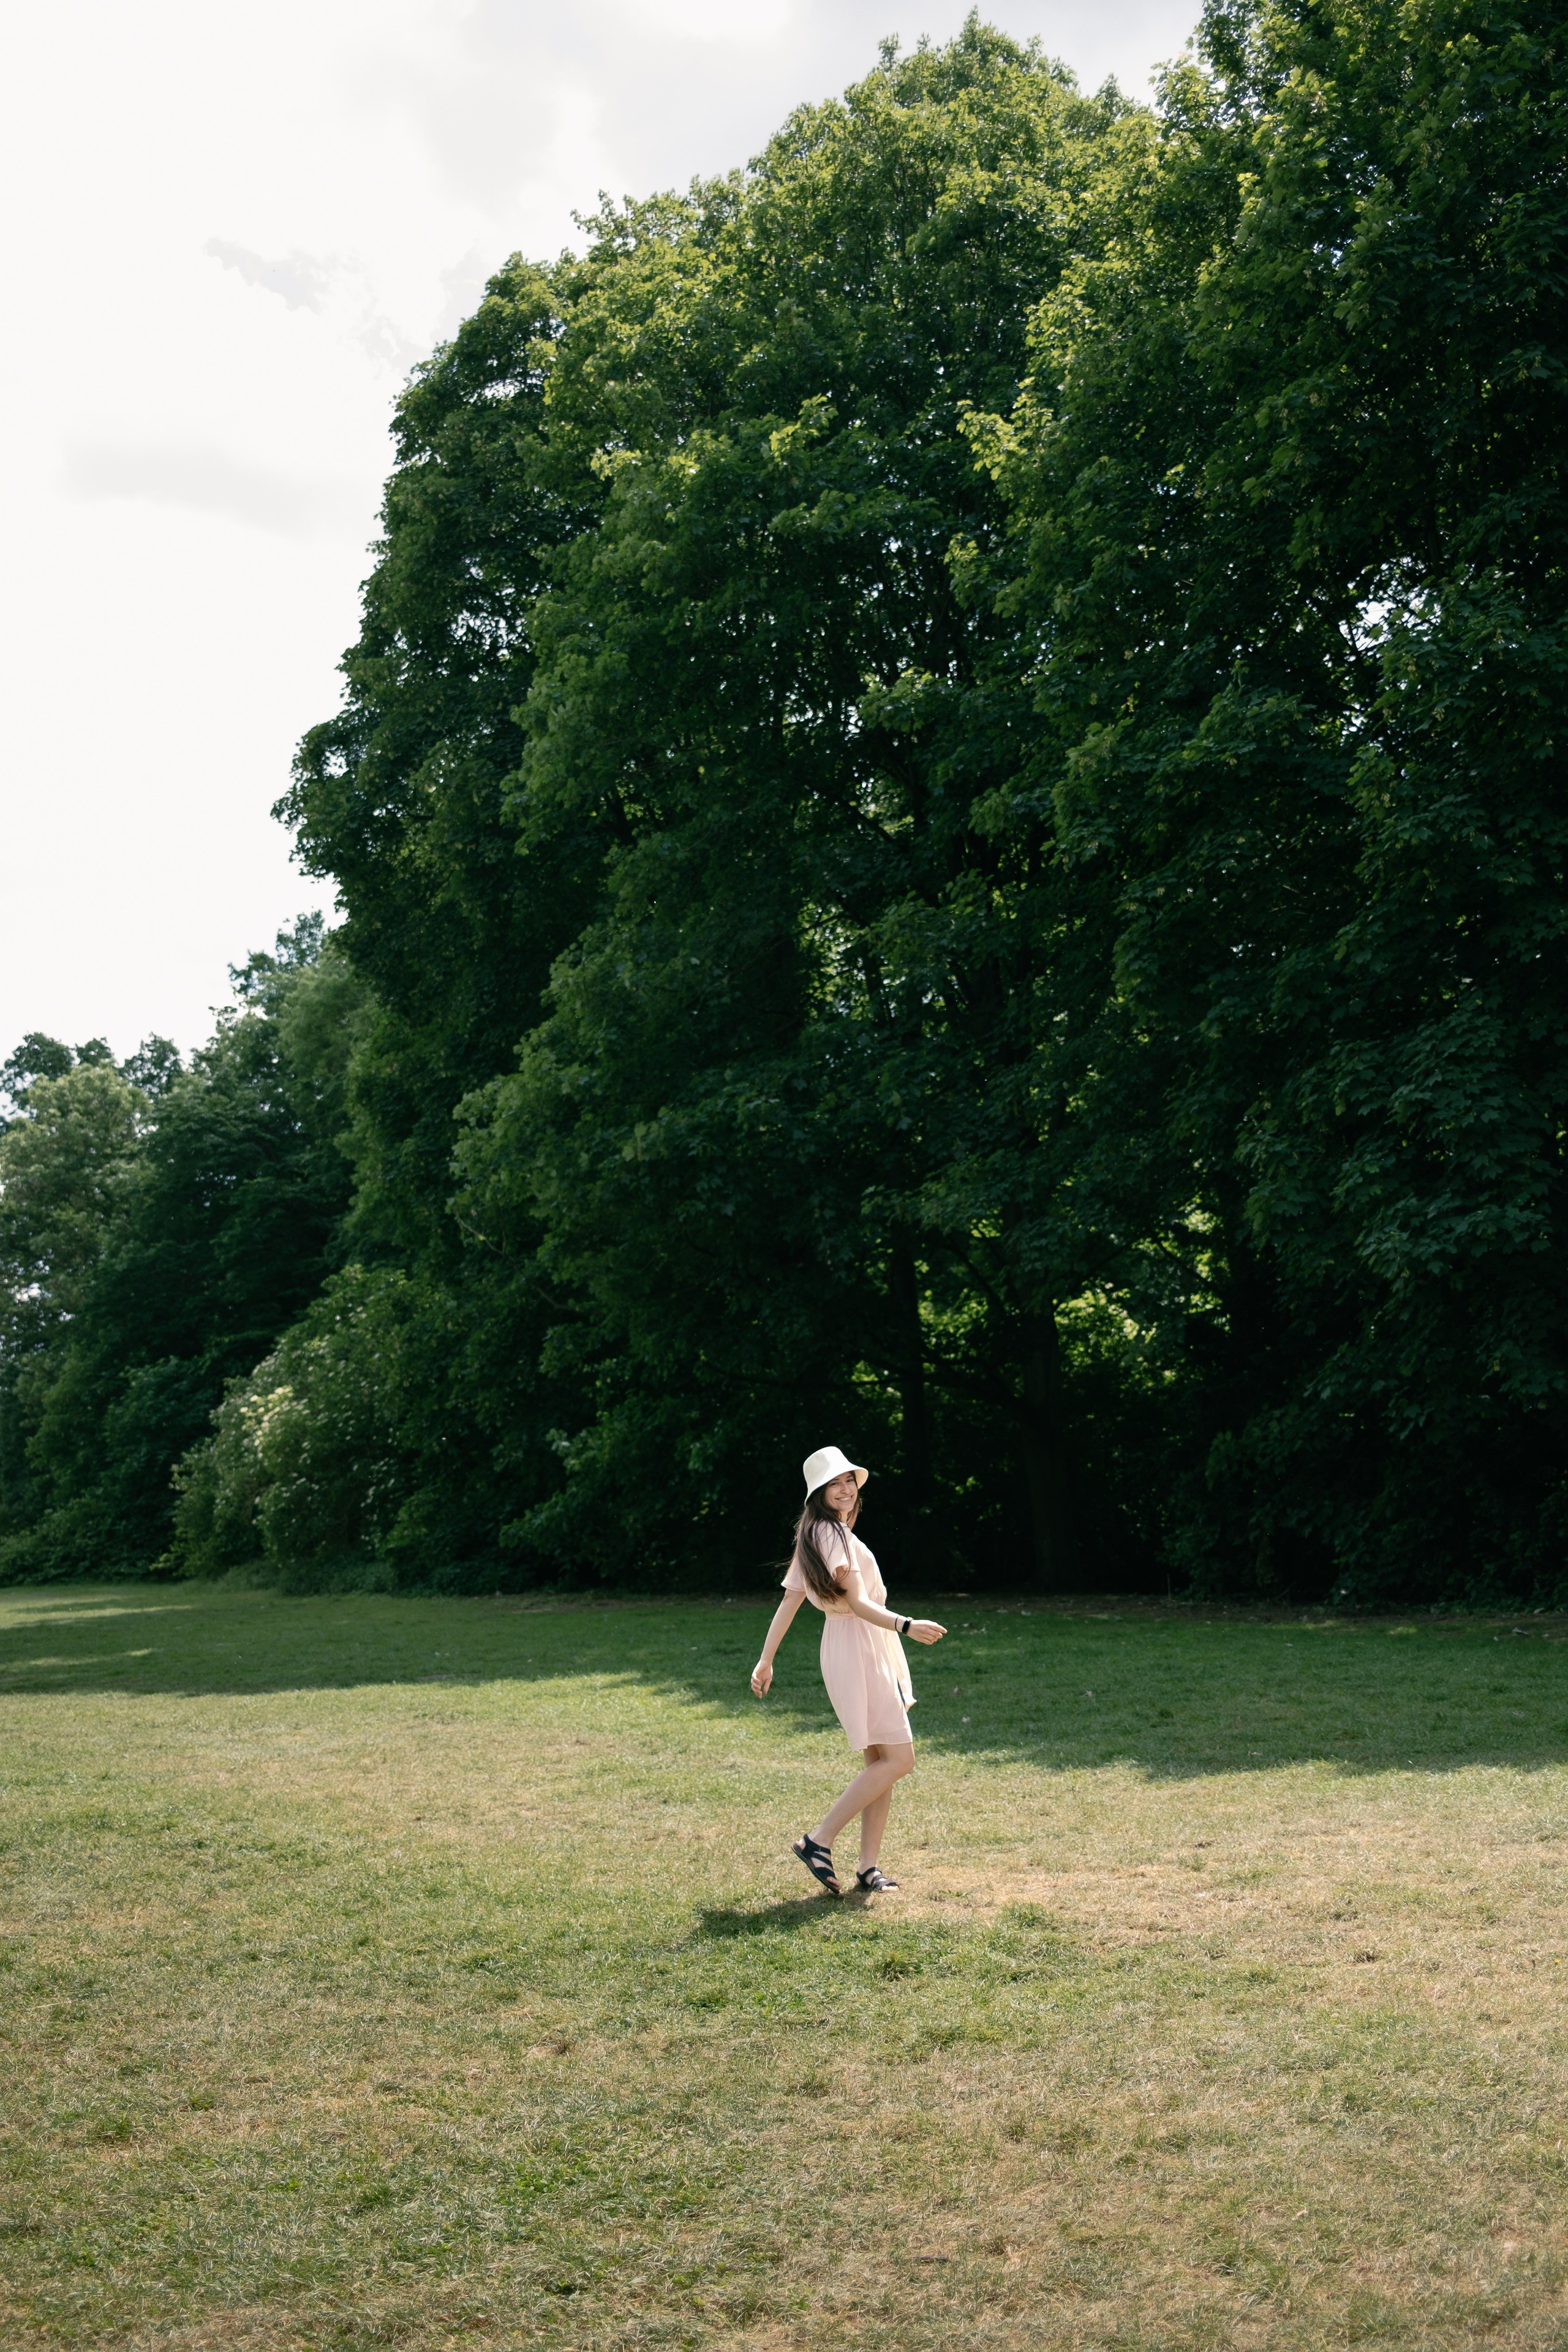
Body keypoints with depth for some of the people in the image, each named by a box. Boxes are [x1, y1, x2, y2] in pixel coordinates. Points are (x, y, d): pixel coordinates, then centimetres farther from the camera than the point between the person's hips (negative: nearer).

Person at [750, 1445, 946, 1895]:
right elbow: (859, 1604, -21)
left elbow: (788, 1602, 15)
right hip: (857, 1650, -10)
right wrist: (906, 1626, -31)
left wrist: (766, 1661, 17)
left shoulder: (812, 1539, 15)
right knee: (898, 1759, -9)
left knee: (881, 1762, 9)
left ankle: (868, 1867, 9)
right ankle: (819, 1840, -9)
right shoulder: (836, 1536, -14)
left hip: (872, 1654, 10)